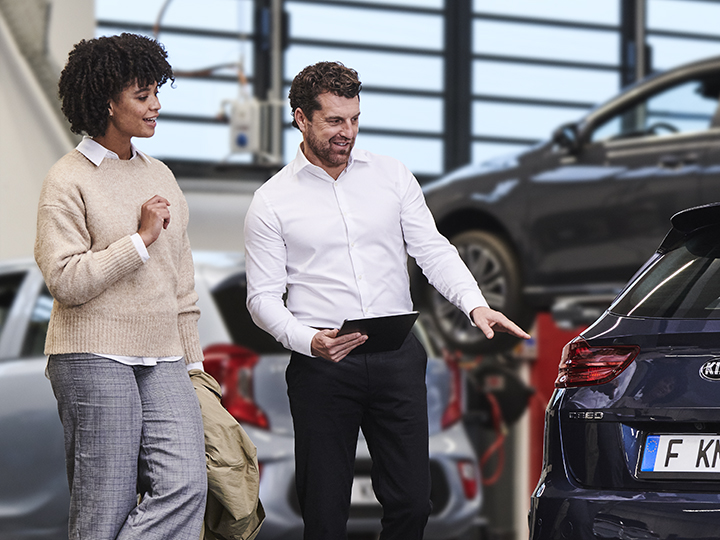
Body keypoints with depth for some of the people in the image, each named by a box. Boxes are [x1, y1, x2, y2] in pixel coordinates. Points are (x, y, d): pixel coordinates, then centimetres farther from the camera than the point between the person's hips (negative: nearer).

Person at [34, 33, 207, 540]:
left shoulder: (160, 175, 17)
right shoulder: (68, 180, -4)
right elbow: (65, 280, -15)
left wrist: (192, 359, 20)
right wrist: (140, 240, -13)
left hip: (162, 363, 6)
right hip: (94, 358, -6)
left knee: (186, 487, -12)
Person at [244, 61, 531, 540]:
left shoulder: (393, 176, 10)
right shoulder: (272, 201, 2)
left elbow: (433, 250, 6)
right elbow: (264, 297, 0)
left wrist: (475, 304, -12)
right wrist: (308, 340, -19)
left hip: (398, 359, 2)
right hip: (322, 366, -2)